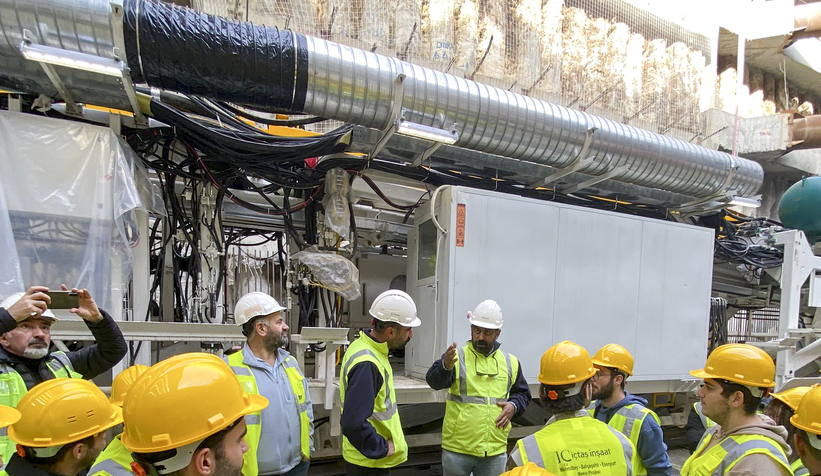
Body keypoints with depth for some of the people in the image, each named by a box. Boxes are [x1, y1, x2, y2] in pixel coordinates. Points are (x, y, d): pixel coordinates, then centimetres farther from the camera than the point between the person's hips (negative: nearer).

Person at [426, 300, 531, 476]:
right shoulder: (457, 356, -6)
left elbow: (522, 393, 19)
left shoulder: (510, 362, 7)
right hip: (458, 449, -3)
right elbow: (435, 381, -23)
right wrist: (445, 366, -45)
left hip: (495, 450, 3)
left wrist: (514, 405, -3)